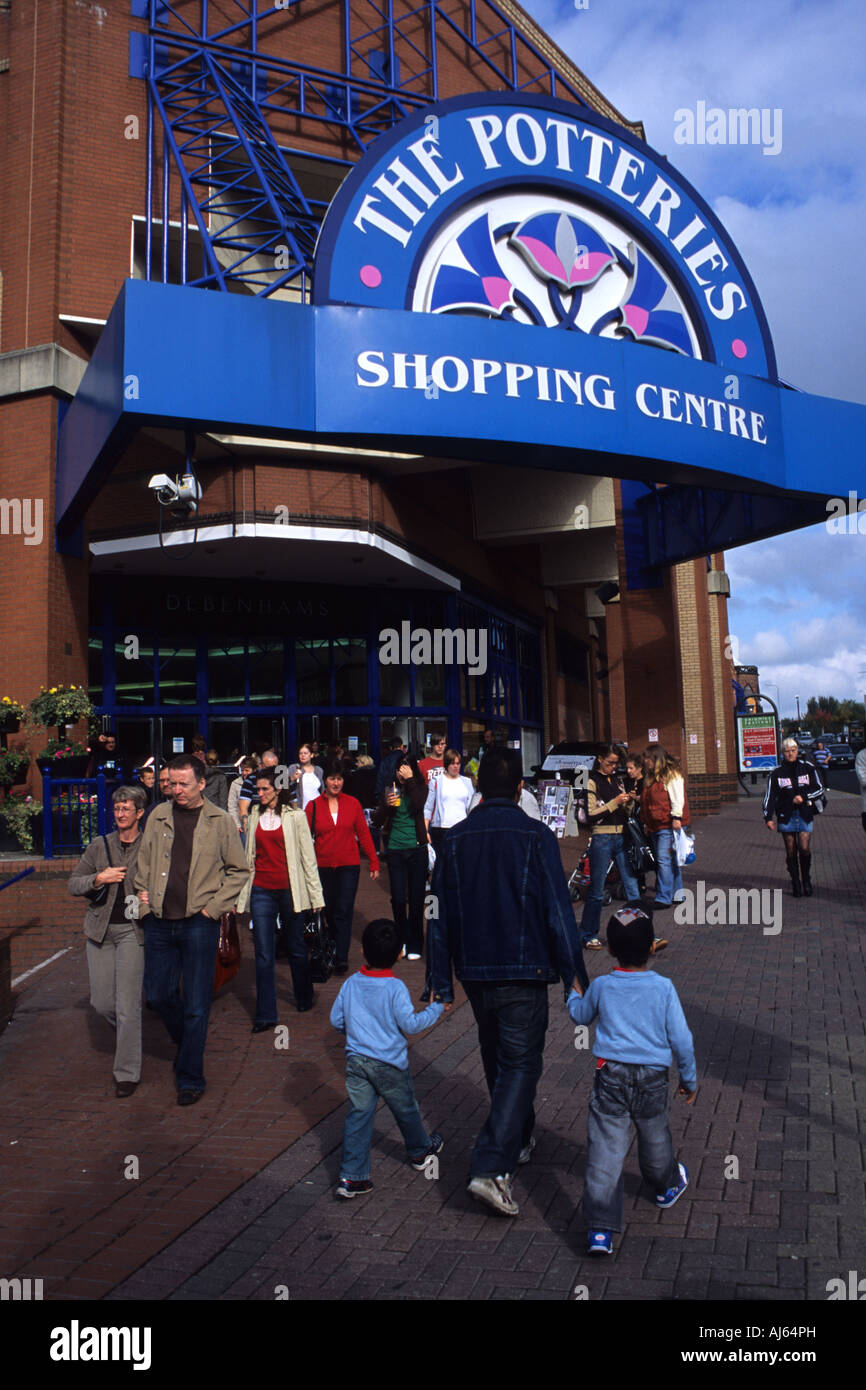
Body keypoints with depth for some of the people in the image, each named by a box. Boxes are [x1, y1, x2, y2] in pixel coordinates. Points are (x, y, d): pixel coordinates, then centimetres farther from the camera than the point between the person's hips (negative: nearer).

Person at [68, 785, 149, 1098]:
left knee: (128, 1005, -5)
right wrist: (99, 879, -11)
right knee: (101, 1002, 8)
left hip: (132, 930, -4)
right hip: (100, 930, 4)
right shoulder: (99, 846, 7)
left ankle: (127, 1073, 9)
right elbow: (73, 884, 8)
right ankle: (127, 1032, 42)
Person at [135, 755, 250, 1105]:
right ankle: (186, 1044, 40)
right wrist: (143, 891, 4)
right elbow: (143, 859, 18)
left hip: (199, 923, -4)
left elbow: (239, 871, 2)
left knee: (196, 1005, 2)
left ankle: (190, 1077, 16)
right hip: (159, 921, 4)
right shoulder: (159, 816, 6)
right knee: (158, 995, 12)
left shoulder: (220, 821, -3)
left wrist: (214, 906, -5)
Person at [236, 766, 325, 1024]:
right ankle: (265, 1015, 6)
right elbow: (249, 856, 16)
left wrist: (316, 894, -3)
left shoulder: (295, 816, -2)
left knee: (296, 947, 10)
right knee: (263, 954, 0)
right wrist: (241, 893, 13)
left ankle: (304, 998, 32)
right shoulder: (255, 816, 10)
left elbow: (308, 856, 0)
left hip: (289, 890, -3)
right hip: (262, 890, 3)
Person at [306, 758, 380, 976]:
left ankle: (342, 958, -7)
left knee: (343, 911, -9)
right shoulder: (313, 806, 1)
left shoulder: (352, 804, 2)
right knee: (328, 911, 13)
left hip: (349, 865, -1)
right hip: (323, 866, 1)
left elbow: (363, 834, 5)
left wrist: (374, 861, 3)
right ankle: (337, 947, 35)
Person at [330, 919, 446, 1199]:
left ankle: (351, 1176, 3)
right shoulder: (395, 988, -18)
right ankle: (420, 1152, 40)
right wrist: (435, 1009, -3)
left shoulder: (350, 984, -3)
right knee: (406, 1109, 18)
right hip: (389, 1063, -3)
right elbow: (410, 1024, -16)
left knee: (358, 1115, 7)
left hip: (356, 1059, 3)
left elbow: (336, 1020, 5)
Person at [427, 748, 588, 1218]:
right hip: (523, 972, -4)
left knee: (497, 1059, 22)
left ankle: (518, 1140, 40)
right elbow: (558, 910, -10)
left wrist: (439, 982, 8)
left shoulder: (455, 839, -1)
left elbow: (439, 916, 2)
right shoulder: (536, 836, -11)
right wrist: (574, 974, -3)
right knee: (520, 1064, 2)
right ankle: (490, 1167, -9)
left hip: (474, 972, 4)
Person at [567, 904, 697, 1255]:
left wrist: (574, 992, 37)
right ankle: (667, 1186, 52)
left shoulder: (601, 986, -4)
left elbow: (580, 1015, 16)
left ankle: (600, 1229, -4)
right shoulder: (663, 988, -8)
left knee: (605, 1151, -1)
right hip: (652, 1079, 1)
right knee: (654, 1137, 26)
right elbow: (681, 1038, -3)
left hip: (610, 1076, -1)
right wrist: (689, 1078, 11)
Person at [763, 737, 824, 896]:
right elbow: (769, 795, 3)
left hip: (805, 814, 0)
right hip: (786, 816, 1)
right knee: (791, 851, 2)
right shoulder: (776, 773, 4)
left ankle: (807, 881, 13)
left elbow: (820, 788, 7)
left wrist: (804, 797, -9)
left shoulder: (808, 768, 4)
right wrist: (768, 817, -6)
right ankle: (796, 885, 13)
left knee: (804, 849, -9)